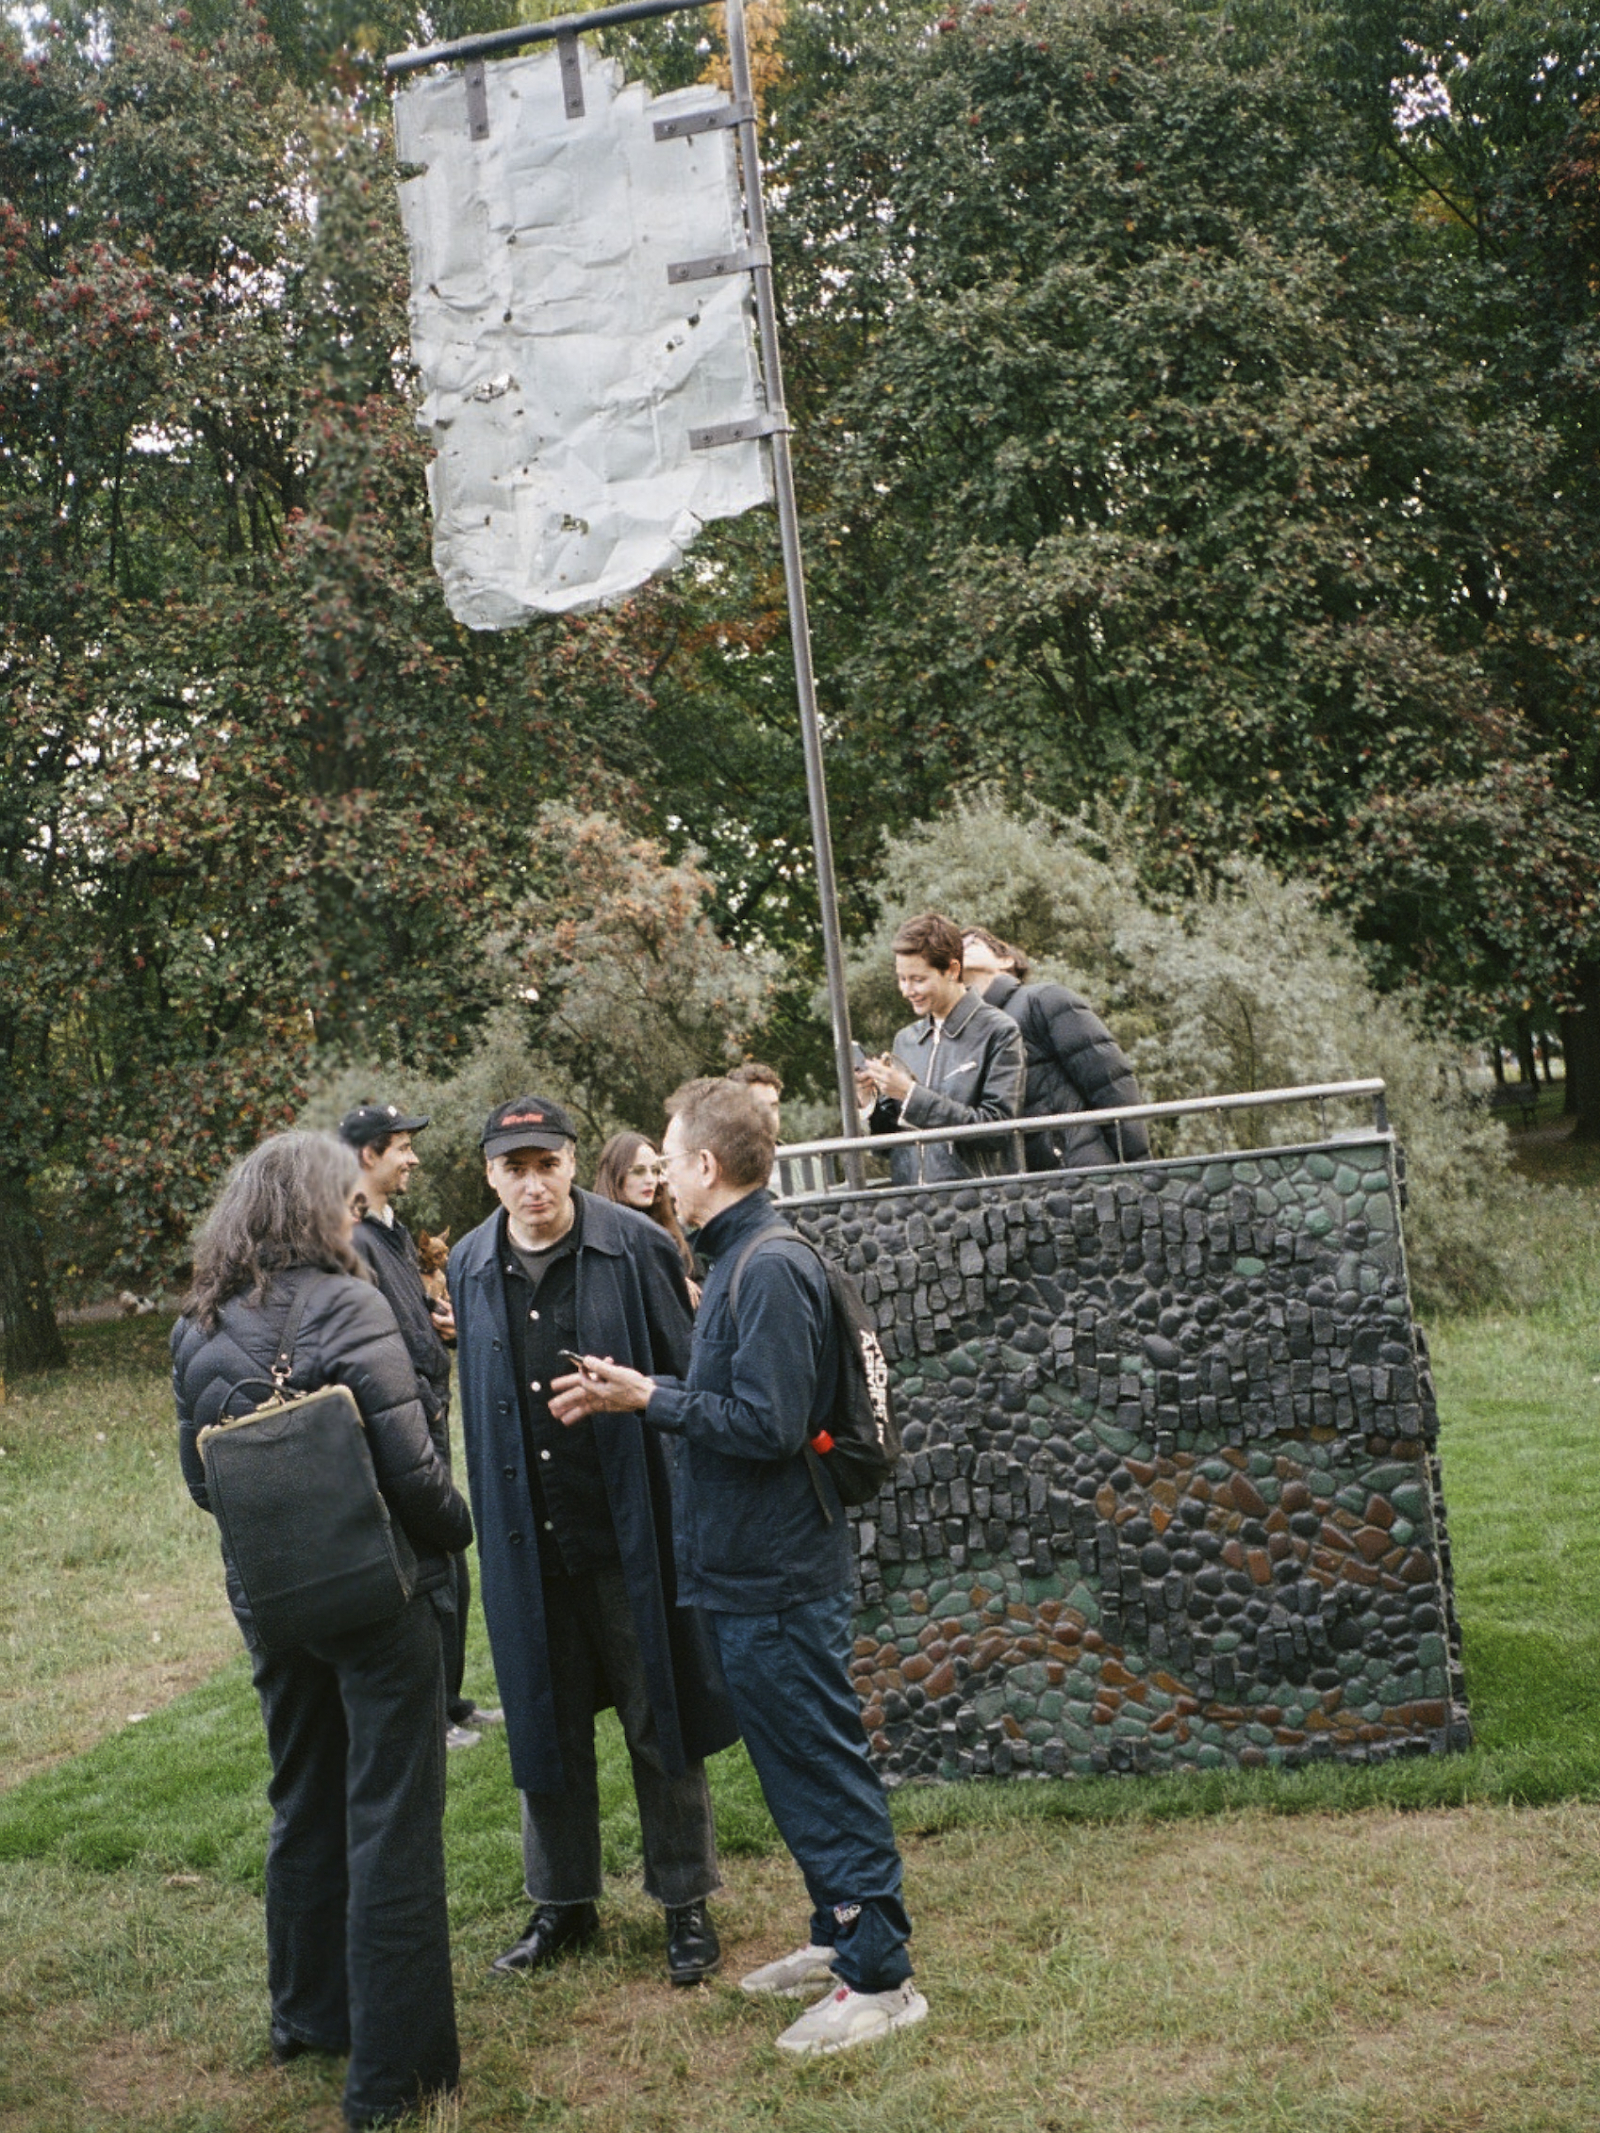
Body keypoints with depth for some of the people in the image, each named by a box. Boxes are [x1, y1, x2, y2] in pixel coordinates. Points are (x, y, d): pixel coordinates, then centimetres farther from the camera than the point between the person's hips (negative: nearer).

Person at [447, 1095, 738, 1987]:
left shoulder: (636, 1246, -9)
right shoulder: (472, 1267, 4)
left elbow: (688, 1378, -5)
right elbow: (479, 1404, 13)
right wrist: (493, 1523, 12)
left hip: (632, 1529, -4)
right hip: (526, 1541, 4)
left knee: (660, 1719, 7)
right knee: (546, 1724, 14)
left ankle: (687, 1903, 22)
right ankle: (564, 1902, 30)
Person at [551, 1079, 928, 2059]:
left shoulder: (770, 1268, -20)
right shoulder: (745, 1257, 11)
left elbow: (766, 1423, -24)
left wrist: (650, 1398, -16)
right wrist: (639, 1391, 5)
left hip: (781, 1578, -10)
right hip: (754, 1571, 10)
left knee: (824, 1768, 0)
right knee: (800, 1765, 19)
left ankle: (880, 1977, 11)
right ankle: (843, 1938, 33)